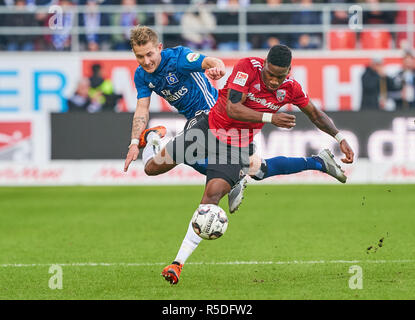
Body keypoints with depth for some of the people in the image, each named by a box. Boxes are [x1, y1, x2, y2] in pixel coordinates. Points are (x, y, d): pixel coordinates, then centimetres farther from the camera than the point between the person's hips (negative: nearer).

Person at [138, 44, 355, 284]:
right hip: (209, 127, -1)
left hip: (237, 146, 1)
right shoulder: (248, 67, -22)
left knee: (212, 195, -21)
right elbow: (232, 109, -30)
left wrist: (340, 138, -3)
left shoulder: (291, 88, -10)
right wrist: (270, 118, -37)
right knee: (152, 168, 4)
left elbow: (316, 115, 8)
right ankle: (153, 141, 45)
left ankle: (179, 262, -18)